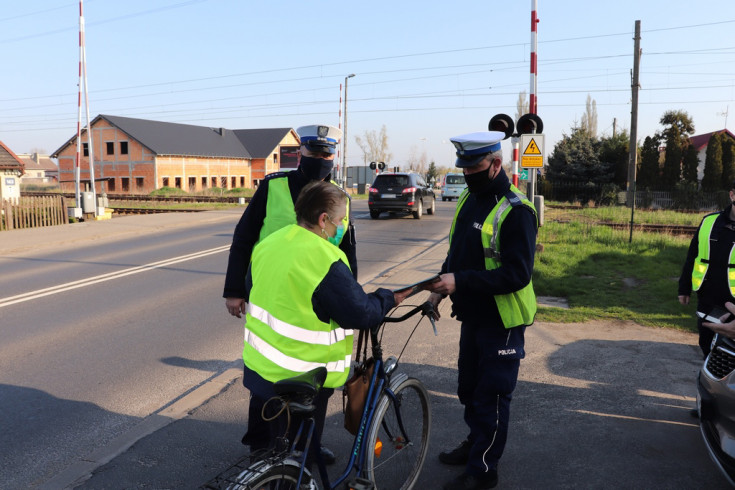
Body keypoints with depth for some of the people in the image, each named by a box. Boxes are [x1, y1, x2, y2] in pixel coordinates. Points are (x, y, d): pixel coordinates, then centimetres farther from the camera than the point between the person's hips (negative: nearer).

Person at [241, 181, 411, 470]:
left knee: (275, 444, 27)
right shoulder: (326, 261, -25)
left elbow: (250, 290, 14)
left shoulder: (268, 243, 0)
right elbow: (361, 314, -21)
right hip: (301, 381, -7)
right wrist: (389, 298, -3)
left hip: (258, 367, 7)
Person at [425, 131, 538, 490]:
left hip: (502, 321, -8)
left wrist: (460, 281, -30)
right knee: (469, 387, 22)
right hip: (472, 314, 8)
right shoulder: (468, 199, 7)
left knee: (491, 395, 4)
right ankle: (475, 442, 42)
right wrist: (442, 287, 5)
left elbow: (517, 274, -26)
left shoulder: (516, 211, -20)